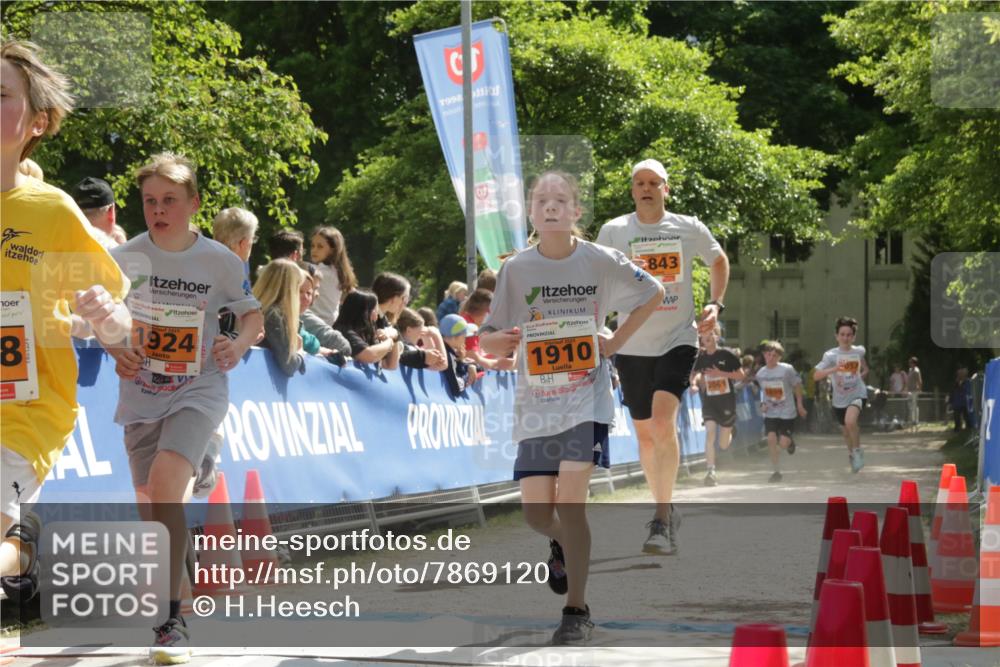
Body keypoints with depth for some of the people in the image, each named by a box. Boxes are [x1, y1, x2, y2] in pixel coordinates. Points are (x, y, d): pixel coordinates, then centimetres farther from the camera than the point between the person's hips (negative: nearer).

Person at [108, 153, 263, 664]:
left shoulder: (219, 261, -6)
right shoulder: (126, 257, -3)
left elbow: (253, 315, 7)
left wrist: (239, 345, -14)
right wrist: (115, 349, -11)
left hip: (199, 392, -3)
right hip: (141, 394, 3)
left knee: (164, 484, -25)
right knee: (150, 507, 9)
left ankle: (171, 620, -23)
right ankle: (164, 597, 36)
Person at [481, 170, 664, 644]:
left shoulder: (601, 262, -5)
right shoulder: (516, 269, -2)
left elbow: (653, 294, 12)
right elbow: (488, 343, 2)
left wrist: (615, 342, 2)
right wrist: (503, 339, -22)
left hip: (586, 396, -2)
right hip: (536, 401, 2)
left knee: (570, 500, -15)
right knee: (536, 510, 0)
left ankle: (577, 611, -4)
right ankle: (561, 545, 39)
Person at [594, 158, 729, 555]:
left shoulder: (689, 229, 0)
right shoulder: (614, 231, 0)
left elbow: (719, 261, 19)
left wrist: (715, 305, 6)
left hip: (678, 340, -2)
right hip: (632, 345, 2)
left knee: (663, 420, -22)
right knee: (645, 433, 9)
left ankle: (662, 520, -19)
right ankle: (666, 512, 28)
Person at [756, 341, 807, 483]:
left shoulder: (787, 369, -14)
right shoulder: (761, 373, -1)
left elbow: (797, 386, -3)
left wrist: (799, 405, -1)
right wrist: (763, 404, 1)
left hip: (787, 412, -3)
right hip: (770, 413, 3)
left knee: (783, 443, -8)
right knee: (771, 439, -14)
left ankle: (790, 442, 33)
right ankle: (776, 471, -2)